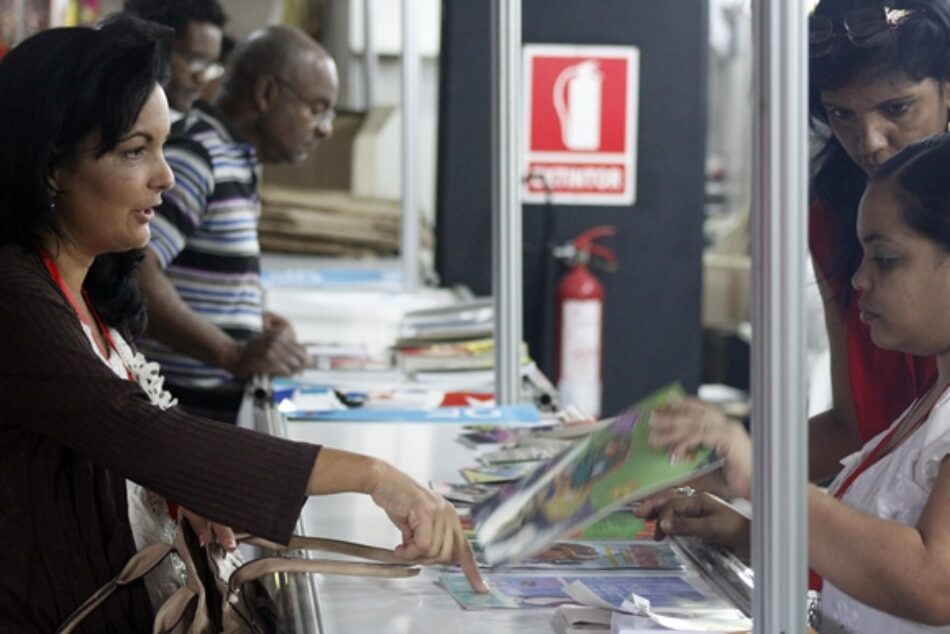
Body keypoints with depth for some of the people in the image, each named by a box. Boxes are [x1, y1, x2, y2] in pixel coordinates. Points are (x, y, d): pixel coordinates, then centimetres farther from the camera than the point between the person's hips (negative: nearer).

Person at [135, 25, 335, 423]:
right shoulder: (193, 157, -12)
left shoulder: (236, 161, 18)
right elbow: (134, 277, -23)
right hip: (187, 411, -9)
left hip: (223, 405, 9)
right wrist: (234, 355, -26)